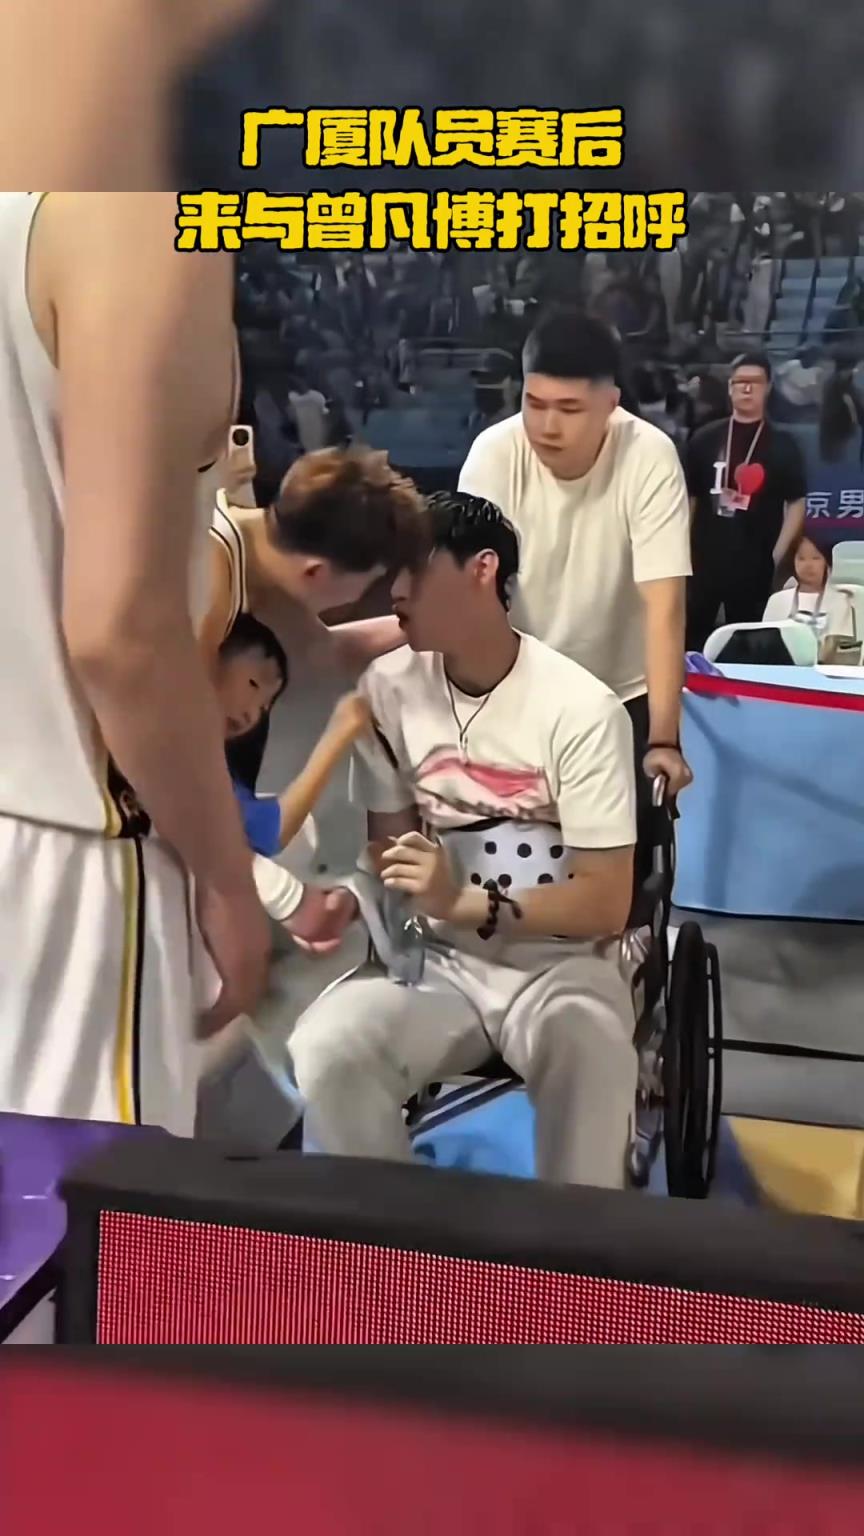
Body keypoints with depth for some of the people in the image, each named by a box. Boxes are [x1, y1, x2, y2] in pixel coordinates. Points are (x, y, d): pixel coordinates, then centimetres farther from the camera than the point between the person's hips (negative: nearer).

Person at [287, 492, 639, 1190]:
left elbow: (607, 904, -13)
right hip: (438, 957, 3)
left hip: (558, 960, -3)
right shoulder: (388, 687, -3)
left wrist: (466, 903, -27)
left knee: (592, 1061, -36)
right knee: (323, 1053, -26)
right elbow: (390, 849, 8)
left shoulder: (579, 708, -14)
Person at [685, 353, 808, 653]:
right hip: (703, 559, 1)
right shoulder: (705, 439, 5)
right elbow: (689, 497, 9)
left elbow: (797, 503, 1)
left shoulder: (782, 444, 1)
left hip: (754, 564, -1)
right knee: (689, 637, 6)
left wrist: (777, 556, -6)